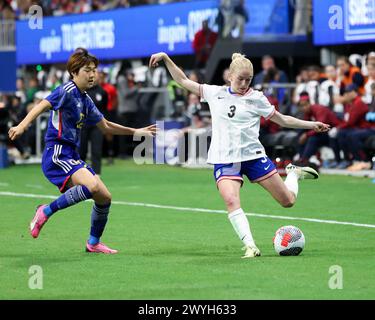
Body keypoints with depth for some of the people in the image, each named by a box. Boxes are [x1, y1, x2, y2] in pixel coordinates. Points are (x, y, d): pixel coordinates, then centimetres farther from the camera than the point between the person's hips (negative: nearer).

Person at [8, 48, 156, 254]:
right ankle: (46, 212, -18)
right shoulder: (67, 91, -10)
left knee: (104, 197, 7)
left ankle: (93, 243, 24)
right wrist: (22, 126, -43)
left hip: (72, 156, 9)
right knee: (92, 186, -31)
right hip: (57, 154, -9)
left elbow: (106, 127, 31)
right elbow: (43, 106, -26)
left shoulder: (85, 100, 16)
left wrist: (136, 132, 32)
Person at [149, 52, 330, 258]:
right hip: (224, 160, 0)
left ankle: (294, 173, 38)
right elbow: (183, 81, 14)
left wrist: (310, 125, 7)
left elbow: (282, 120, 12)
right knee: (231, 200, -29)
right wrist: (165, 58, 8)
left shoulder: (256, 98, 3)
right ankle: (250, 246, -27)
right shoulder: (215, 93, 7)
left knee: (288, 201, 4)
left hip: (253, 156, 0)